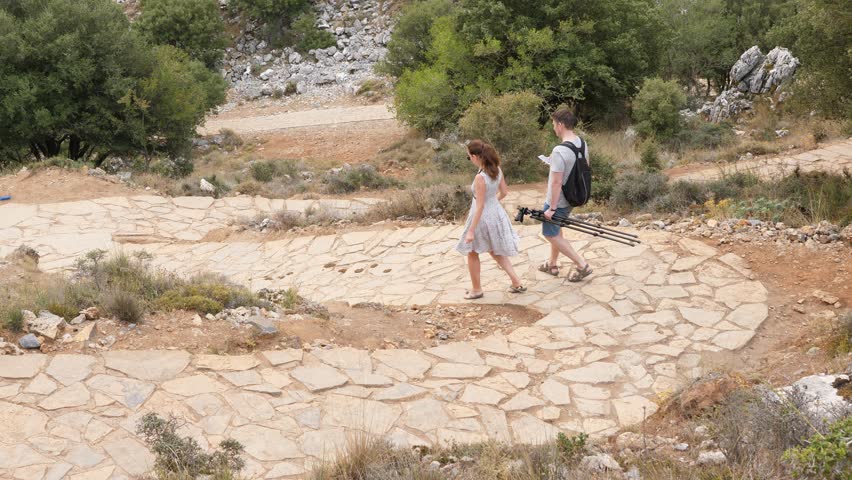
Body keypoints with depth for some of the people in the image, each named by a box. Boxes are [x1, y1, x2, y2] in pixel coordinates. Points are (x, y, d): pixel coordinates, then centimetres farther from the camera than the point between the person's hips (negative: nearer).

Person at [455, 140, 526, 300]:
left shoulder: (480, 177, -28)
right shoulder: (497, 170, -5)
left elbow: (480, 206, -25)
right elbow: (504, 192, 8)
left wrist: (471, 230, -20)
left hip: (483, 217, -8)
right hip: (496, 213, 8)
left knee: (472, 254, 16)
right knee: (496, 252, 25)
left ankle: (476, 289, 28)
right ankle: (517, 283, 24)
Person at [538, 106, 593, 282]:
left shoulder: (560, 151, -28)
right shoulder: (583, 145, -2)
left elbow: (556, 182, -26)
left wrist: (552, 208, -19)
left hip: (558, 201, -9)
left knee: (550, 234, 7)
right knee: (556, 230, 25)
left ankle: (582, 265, 5)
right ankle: (552, 264, 39)